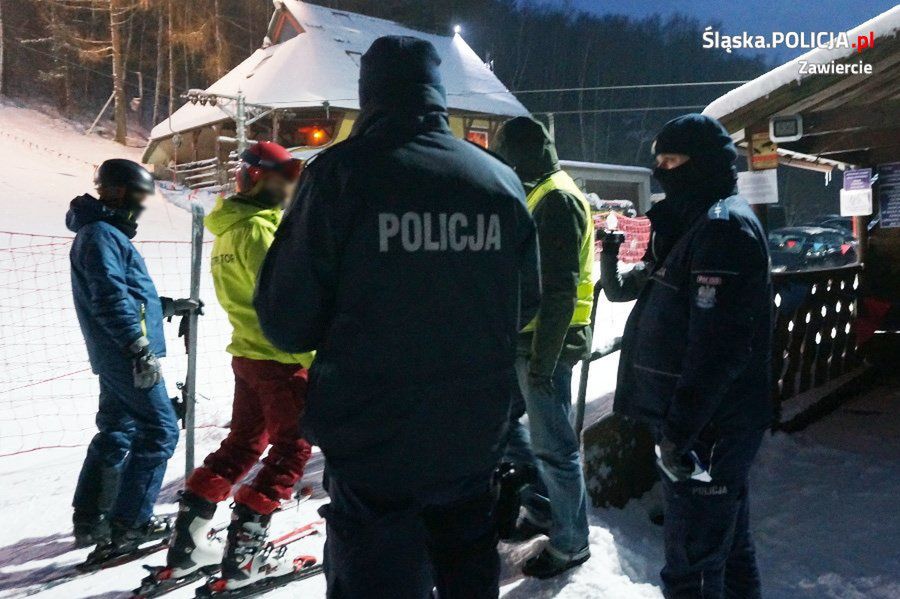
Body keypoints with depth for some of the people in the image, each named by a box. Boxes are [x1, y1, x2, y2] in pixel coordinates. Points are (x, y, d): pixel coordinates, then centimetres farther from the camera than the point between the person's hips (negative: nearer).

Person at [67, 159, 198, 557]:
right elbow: (110, 298, -23)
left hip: (116, 356, 10)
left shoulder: (106, 233, 20)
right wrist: (140, 347, -27)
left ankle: (89, 520, 23)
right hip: (127, 354, -10)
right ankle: (128, 524, -1)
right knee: (160, 431, -6)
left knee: (116, 432, 15)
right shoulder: (100, 235, -12)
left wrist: (169, 306, 27)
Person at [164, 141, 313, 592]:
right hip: (280, 357, -9)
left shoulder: (229, 229, 13)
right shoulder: (258, 229, -17)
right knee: (291, 448, 2)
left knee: (242, 444, 18)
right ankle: (243, 556, 5)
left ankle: (187, 542, 23)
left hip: (247, 352, 9)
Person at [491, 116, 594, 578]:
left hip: (546, 342, -10)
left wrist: (543, 358, -23)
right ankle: (542, 508, 33)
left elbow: (560, 289, -22)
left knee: (552, 446, 1)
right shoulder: (536, 195, 16)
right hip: (525, 336, 10)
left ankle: (570, 543, 18)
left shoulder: (557, 199, -16)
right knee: (502, 423, 18)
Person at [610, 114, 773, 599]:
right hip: (711, 423, 10)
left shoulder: (722, 226, -17)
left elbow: (717, 346, -26)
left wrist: (678, 432, -25)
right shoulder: (700, 223, 16)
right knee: (728, 544, 23)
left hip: (707, 429, -10)